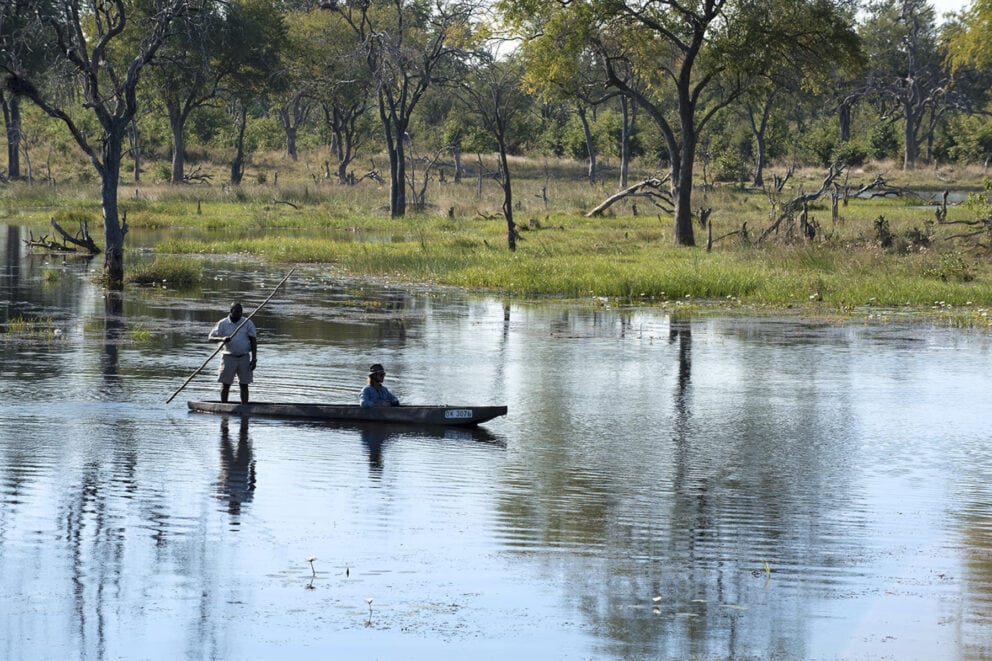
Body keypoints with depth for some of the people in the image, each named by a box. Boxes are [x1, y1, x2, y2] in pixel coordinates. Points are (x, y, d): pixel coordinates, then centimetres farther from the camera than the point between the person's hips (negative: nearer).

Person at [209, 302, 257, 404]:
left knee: (244, 385, 1)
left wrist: (254, 359, -5)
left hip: (244, 358, 1)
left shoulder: (248, 323, 2)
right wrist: (222, 339, -25)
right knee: (225, 384, -1)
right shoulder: (223, 324, 0)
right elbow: (210, 337, -4)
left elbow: (253, 342, 3)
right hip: (229, 357, -1)